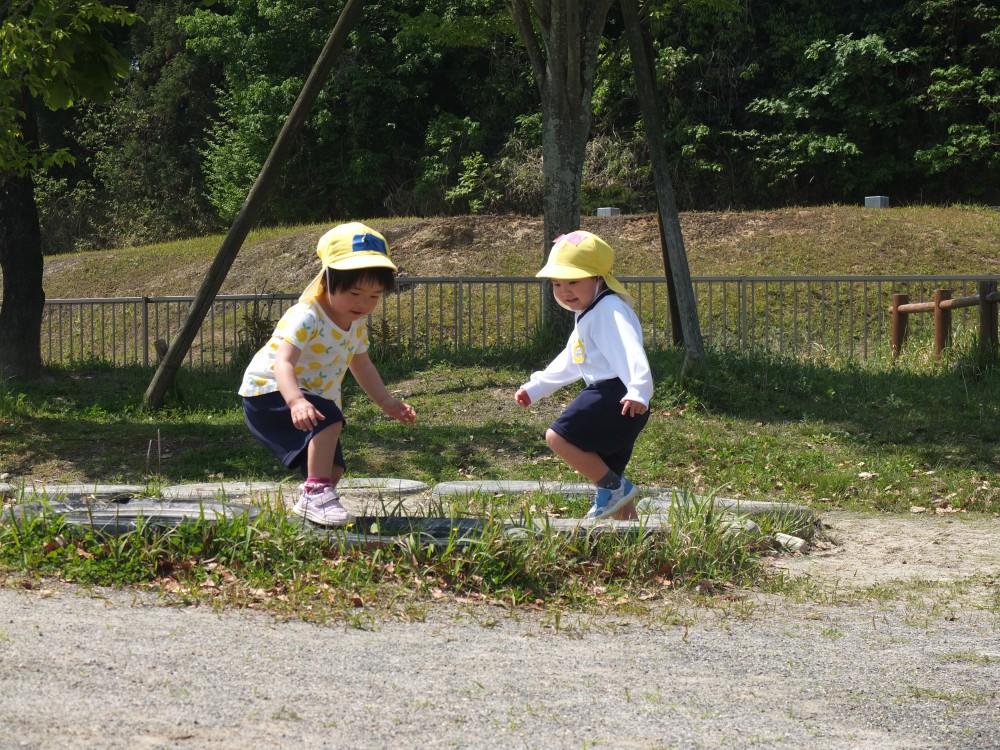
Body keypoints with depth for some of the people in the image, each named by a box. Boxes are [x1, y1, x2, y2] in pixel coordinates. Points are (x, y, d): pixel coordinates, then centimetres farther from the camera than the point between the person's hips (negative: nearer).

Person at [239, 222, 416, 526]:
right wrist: (295, 402, -58)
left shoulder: (357, 323, 1)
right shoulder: (305, 317, -28)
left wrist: (387, 403, 17)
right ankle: (316, 493, -30)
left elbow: (361, 366, 20)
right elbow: (283, 363, -41)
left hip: (312, 397, 9)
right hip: (267, 393, -9)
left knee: (332, 469, 9)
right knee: (330, 418, -33)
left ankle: (308, 501, 37)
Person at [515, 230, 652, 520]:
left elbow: (630, 352, -27)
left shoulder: (609, 311, -11)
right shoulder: (587, 315, 22)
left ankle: (613, 487, -13)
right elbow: (569, 361, 36)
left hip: (616, 395, -11)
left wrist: (639, 390, -41)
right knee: (607, 471, 12)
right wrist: (535, 388, 40)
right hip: (606, 397, 11)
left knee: (559, 436, -17)